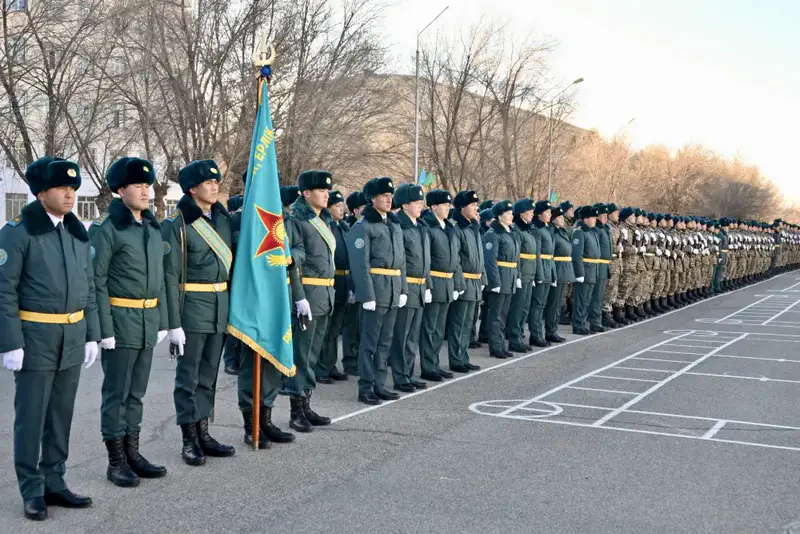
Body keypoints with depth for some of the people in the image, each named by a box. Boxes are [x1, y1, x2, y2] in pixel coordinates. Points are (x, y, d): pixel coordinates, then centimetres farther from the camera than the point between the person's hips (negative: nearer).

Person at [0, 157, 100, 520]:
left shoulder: (79, 233, 10)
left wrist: (91, 334, 9)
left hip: (73, 338, 6)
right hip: (35, 338, -5)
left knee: (61, 415, 12)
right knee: (31, 417, 3)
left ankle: (54, 483, 24)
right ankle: (32, 491, 15)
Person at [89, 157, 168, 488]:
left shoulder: (153, 227, 11)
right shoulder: (106, 228, -10)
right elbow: (96, 282, -13)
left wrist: (162, 321, 11)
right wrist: (104, 329, -17)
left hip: (148, 322, 6)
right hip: (121, 322, -6)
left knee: (137, 392, 14)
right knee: (116, 393, 3)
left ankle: (132, 453, 24)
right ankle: (116, 461, 13)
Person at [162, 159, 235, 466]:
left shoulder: (223, 218, 9)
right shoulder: (177, 224, -10)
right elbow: (170, 276, -13)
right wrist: (173, 323, -15)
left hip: (221, 305, 6)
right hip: (192, 306, -6)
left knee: (208, 374, 13)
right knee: (188, 376, 3)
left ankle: (203, 434, 23)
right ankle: (189, 440, 12)